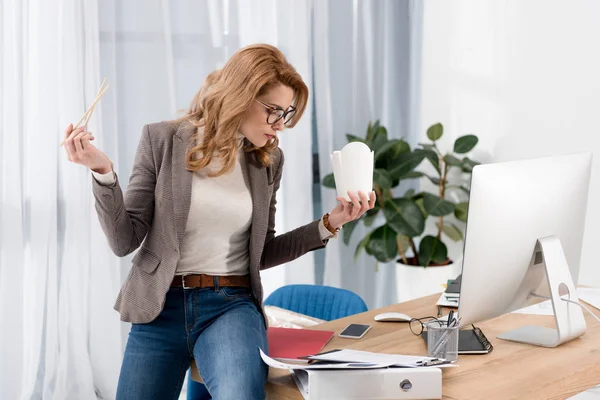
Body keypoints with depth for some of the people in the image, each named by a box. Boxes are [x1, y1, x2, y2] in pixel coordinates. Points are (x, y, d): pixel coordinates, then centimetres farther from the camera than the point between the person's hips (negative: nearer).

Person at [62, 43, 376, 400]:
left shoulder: (269, 160, 7)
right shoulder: (162, 141, -2)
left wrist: (330, 224, 6)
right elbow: (125, 240, -3)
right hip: (160, 307, 0)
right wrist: (103, 172, -18)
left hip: (232, 306, 0)